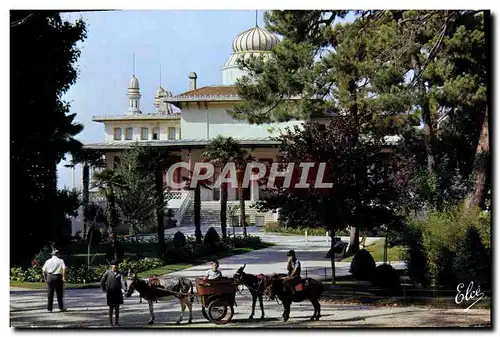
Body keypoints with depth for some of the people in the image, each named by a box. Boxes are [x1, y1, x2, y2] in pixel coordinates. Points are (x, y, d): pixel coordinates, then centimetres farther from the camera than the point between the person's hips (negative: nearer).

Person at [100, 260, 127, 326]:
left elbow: (122, 281, -13)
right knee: (111, 307, 3)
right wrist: (104, 290, 0)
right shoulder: (107, 273, 0)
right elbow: (102, 282, 8)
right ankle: (110, 322, 10)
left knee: (117, 307, 6)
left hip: (118, 293, 2)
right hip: (110, 293, -2)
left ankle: (117, 322, 15)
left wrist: (125, 288, -29)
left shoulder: (119, 274, 3)